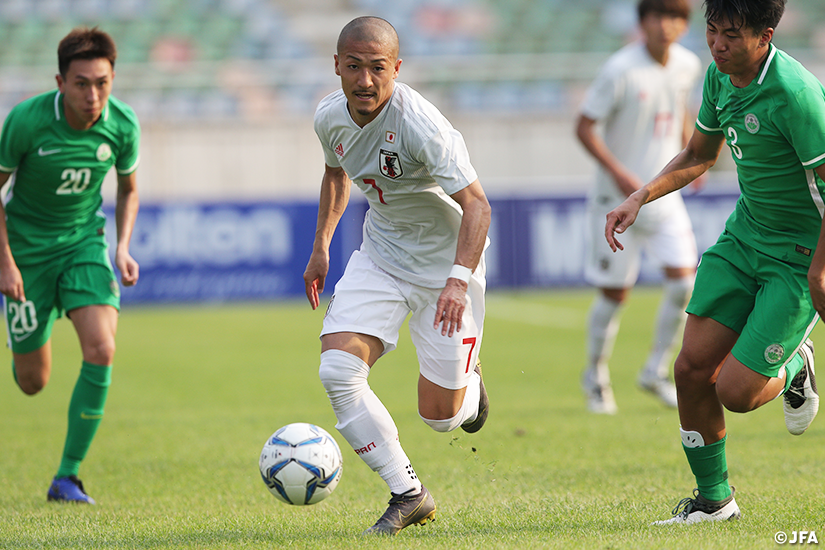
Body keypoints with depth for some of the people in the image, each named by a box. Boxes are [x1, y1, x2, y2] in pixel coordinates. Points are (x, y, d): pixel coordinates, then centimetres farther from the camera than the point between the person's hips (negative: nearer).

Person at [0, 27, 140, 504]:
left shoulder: (122, 124, -13)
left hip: (85, 241, 2)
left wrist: (123, 248, -8)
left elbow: (129, 190, 7)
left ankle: (68, 476, -10)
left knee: (101, 349, -23)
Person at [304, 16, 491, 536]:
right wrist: (321, 246, 15)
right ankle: (408, 494, -2)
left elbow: (476, 205, -32)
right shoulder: (331, 117, -7)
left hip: (446, 259, -5)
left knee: (439, 416, -4)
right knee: (338, 371, -17)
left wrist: (458, 280, -45)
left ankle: (469, 382, 36)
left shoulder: (420, 125, -28)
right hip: (381, 254, 5)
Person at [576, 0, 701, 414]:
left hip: (664, 192, 5)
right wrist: (618, 172, -24)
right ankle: (595, 375, 24)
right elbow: (584, 127, -14)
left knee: (684, 278, -9)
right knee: (615, 292, 2)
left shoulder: (688, 65, 0)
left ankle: (656, 372, 8)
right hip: (618, 197, -5)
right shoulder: (620, 70, -18)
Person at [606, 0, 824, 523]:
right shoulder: (720, 75, 0)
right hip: (745, 236, 7)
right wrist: (640, 198, 3)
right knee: (693, 369, 1)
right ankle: (714, 499, 19)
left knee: (736, 392, -11)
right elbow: (698, 156, 16)